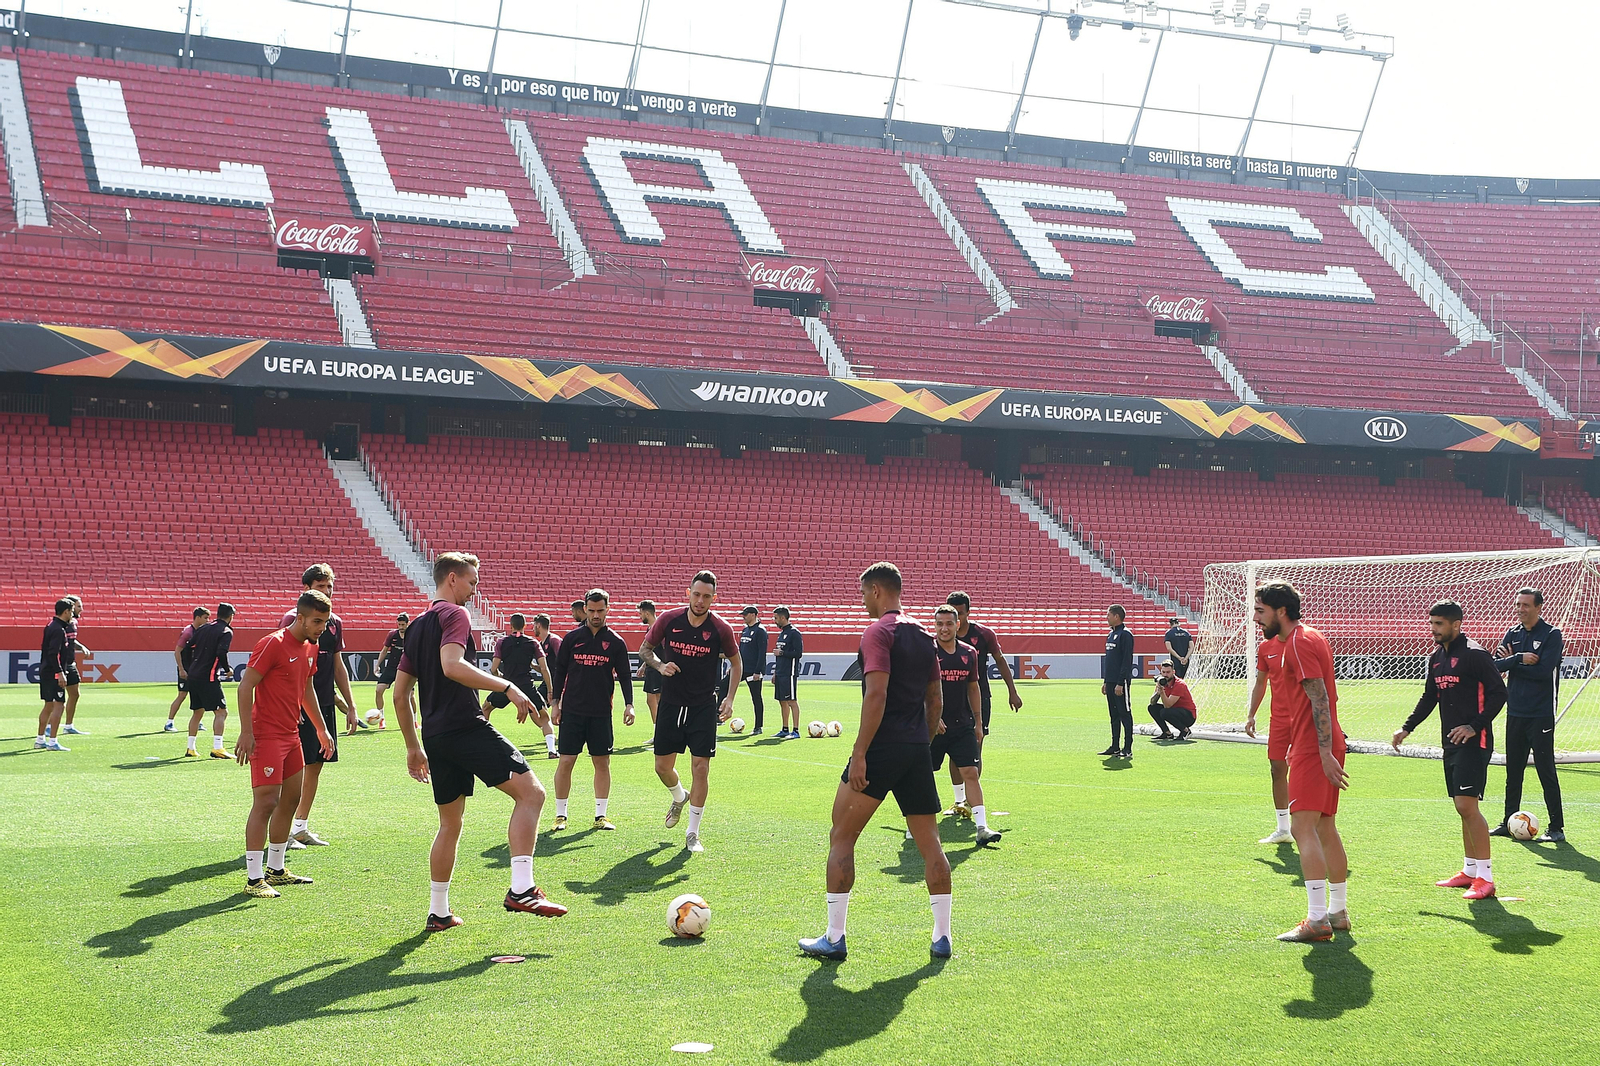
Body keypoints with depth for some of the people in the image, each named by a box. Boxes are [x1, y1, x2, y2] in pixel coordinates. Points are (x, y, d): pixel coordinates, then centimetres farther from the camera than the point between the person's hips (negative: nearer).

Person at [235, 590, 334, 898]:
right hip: (266, 735, -9)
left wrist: (321, 728, 26)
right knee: (266, 802, -10)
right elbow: (246, 686, -16)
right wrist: (246, 732, -20)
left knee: (291, 799, 13)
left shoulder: (310, 648, 12)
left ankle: (275, 869, 24)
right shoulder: (273, 644, -15)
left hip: (291, 735, 9)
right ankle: (254, 879, -6)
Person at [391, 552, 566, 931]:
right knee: (530, 790, -12)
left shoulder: (416, 626, 21)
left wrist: (413, 747, 29)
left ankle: (438, 912, 22)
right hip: (465, 726, -9)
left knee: (450, 823, 18)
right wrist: (507, 687, -25)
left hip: (435, 735, 9)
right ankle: (521, 889, -23)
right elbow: (452, 665, -23)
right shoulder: (454, 614, -4)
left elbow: (400, 693, 24)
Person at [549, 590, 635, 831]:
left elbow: (625, 676, 5)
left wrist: (629, 705, -6)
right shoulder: (572, 638, 4)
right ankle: (560, 815, 8)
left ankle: (601, 815, 11)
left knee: (602, 762, 2)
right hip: (572, 710, -1)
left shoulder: (616, 642, 4)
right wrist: (555, 702, 3)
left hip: (601, 713, 1)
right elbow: (559, 671, 8)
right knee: (566, 761, -2)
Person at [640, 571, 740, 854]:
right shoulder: (668, 619, -6)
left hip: (704, 707, -2)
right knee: (662, 766, 6)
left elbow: (736, 662, 8)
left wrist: (730, 699, -1)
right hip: (671, 704, 2)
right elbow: (645, 648, 9)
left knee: (700, 767, -7)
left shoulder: (721, 628, -8)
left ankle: (692, 834, 5)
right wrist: (659, 665, -11)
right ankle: (679, 797, 41)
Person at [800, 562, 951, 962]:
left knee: (841, 839, 1)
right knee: (929, 843, 10)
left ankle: (834, 938, 0)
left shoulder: (878, 632, -8)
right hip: (918, 752, 7)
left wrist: (859, 754, -19)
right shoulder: (923, 635, 15)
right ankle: (942, 937, 10)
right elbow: (936, 699, 18)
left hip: (881, 749, -7)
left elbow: (877, 694, -19)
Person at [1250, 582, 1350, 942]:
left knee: (1303, 828, -13)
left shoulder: (1299, 643, -13)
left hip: (1314, 749, -11)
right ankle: (1338, 912, 21)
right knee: (1325, 828, 14)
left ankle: (1317, 919, -16)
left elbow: (1320, 700, -20)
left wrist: (1325, 753, -25)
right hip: (1318, 748, 11)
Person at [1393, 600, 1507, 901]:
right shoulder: (1436, 658, 14)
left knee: (1468, 805, -14)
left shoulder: (1474, 654, -12)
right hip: (1451, 742, 8)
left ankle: (1485, 878, -10)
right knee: (1462, 807, 13)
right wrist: (1407, 728, 18)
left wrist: (1474, 727, -20)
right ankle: (1470, 871, 22)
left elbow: (1498, 693, -14)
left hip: (1474, 741, -8)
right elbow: (1429, 698, 24)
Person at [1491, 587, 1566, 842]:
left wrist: (1511, 663, -8)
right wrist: (1519, 659, -19)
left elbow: (1543, 671, -17)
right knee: (1513, 772, 10)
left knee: (1546, 772, -5)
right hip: (1515, 713, 6)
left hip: (1541, 715, -6)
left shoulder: (1551, 635, -6)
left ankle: (1556, 828, -1)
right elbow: (1496, 664, -1)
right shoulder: (1513, 635, 11)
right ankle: (1509, 823, 18)